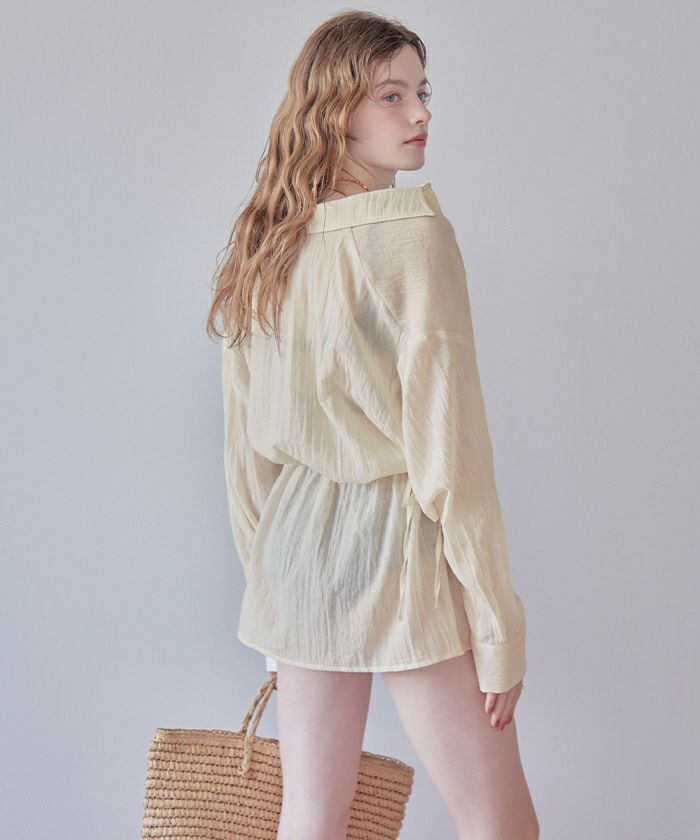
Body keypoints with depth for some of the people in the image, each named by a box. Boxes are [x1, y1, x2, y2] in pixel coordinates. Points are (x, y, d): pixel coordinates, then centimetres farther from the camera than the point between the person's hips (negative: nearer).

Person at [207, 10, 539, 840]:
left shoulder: (261, 244, 7)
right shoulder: (413, 231, -14)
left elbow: (245, 441, 11)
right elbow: (447, 445, -17)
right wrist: (497, 627, -11)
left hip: (293, 539, 7)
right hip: (394, 539, -7)